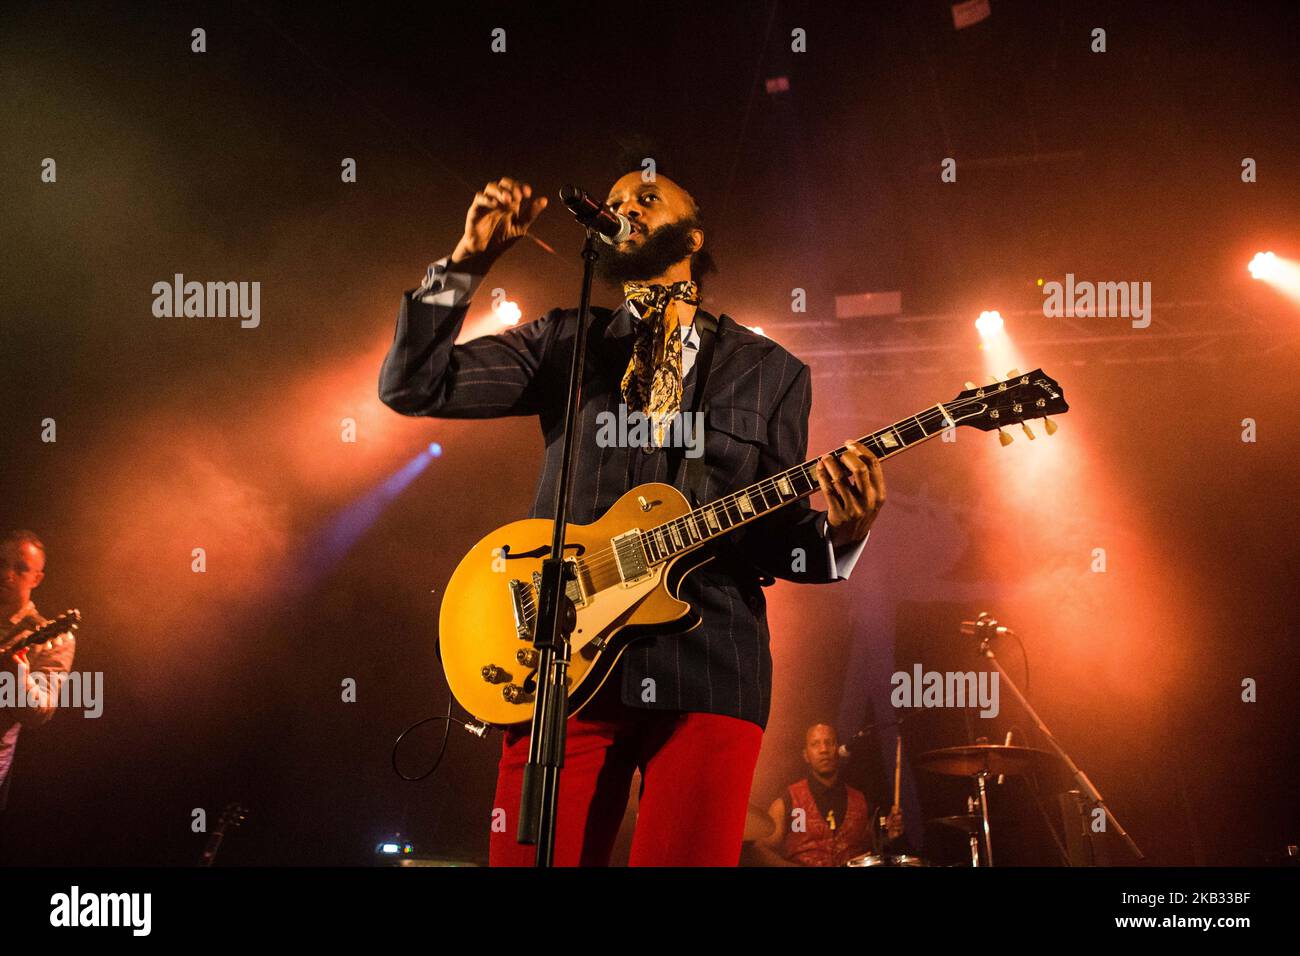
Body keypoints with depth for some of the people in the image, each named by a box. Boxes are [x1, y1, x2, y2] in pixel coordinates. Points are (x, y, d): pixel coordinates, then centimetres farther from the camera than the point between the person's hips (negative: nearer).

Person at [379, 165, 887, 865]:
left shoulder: (771, 373, 16)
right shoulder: (565, 343, 16)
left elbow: (776, 538, 12)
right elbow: (411, 385, 7)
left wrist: (839, 535, -10)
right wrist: (468, 262, -3)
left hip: (708, 669, 0)